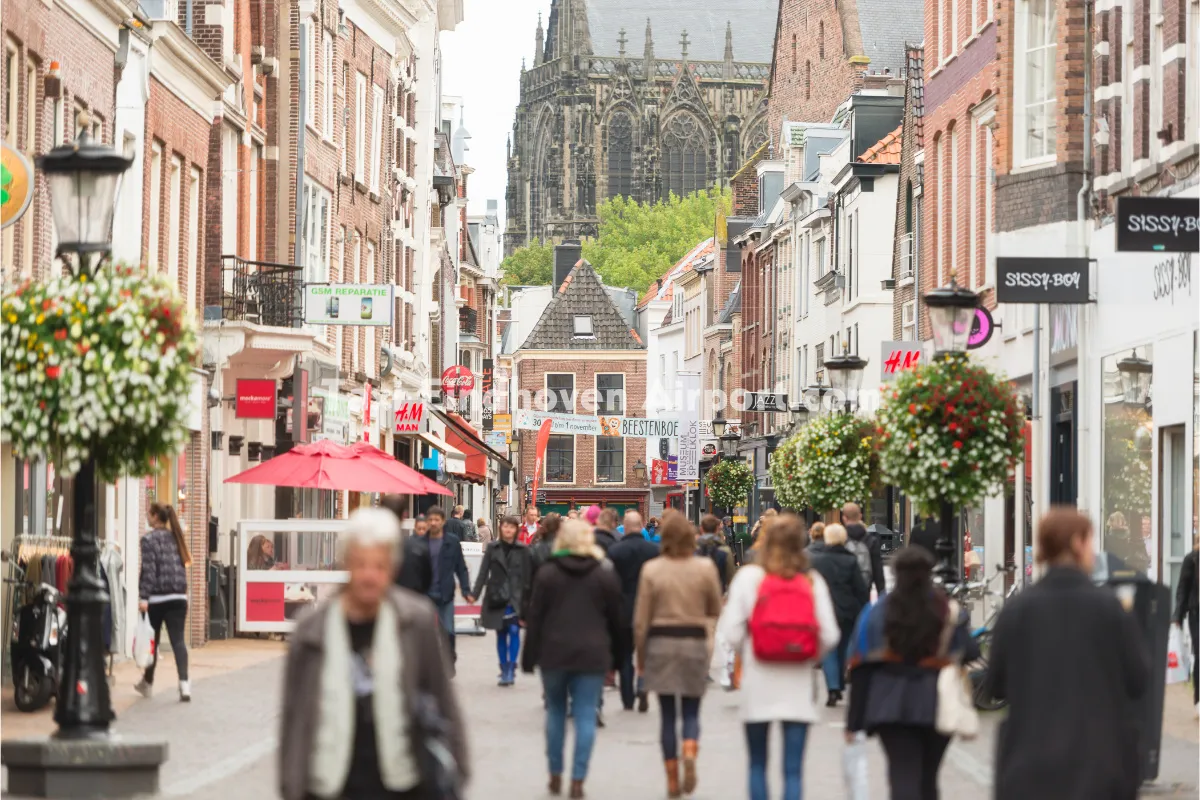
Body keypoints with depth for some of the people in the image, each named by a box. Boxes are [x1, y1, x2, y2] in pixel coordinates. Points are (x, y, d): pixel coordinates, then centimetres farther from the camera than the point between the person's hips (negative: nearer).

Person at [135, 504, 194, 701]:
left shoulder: (149, 539, -6)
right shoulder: (175, 537, 12)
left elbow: (148, 570, -14)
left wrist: (143, 597, -16)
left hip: (157, 597, -4)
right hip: (178, 597, 4)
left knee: (152, 641, 11)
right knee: (178, 640, -4)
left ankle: (147, 683, 26)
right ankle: (184, 683, -20)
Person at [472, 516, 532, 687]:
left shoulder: (523, 550, 2)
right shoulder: (492, 548, 5)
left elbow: (527, 575, 2)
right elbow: (483, 572, 2)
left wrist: (527, 599, -2)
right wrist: (475, 594, -7)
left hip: (516, 596, -2)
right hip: (496, 596, 2)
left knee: (514, 630, -14)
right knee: (501, 633, 7)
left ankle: (511, 668, -9)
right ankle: (504, 670, 14)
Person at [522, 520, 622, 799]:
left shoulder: (547, 573, -1)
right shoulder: (605, 575, 2)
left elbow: (534, 618, -2)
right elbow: (615, 619, 5)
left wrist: (529, 657, 4)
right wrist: (613, 657, 14)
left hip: (554, 652, 0)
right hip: (593, 655, 0)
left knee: (556, 712, 14)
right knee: (585, 717, 0)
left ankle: (555, 776, 17)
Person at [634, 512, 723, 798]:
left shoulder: (651, 570, -6)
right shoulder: (705, 568, -5)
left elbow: (641, 619, -3)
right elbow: (715, 611, 5)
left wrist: (640, 654, 7)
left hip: (661, 643, 0)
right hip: (695, 642, 0)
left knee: (668, 714, 8)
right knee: (691, 711, 10)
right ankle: (690, 753, -20)